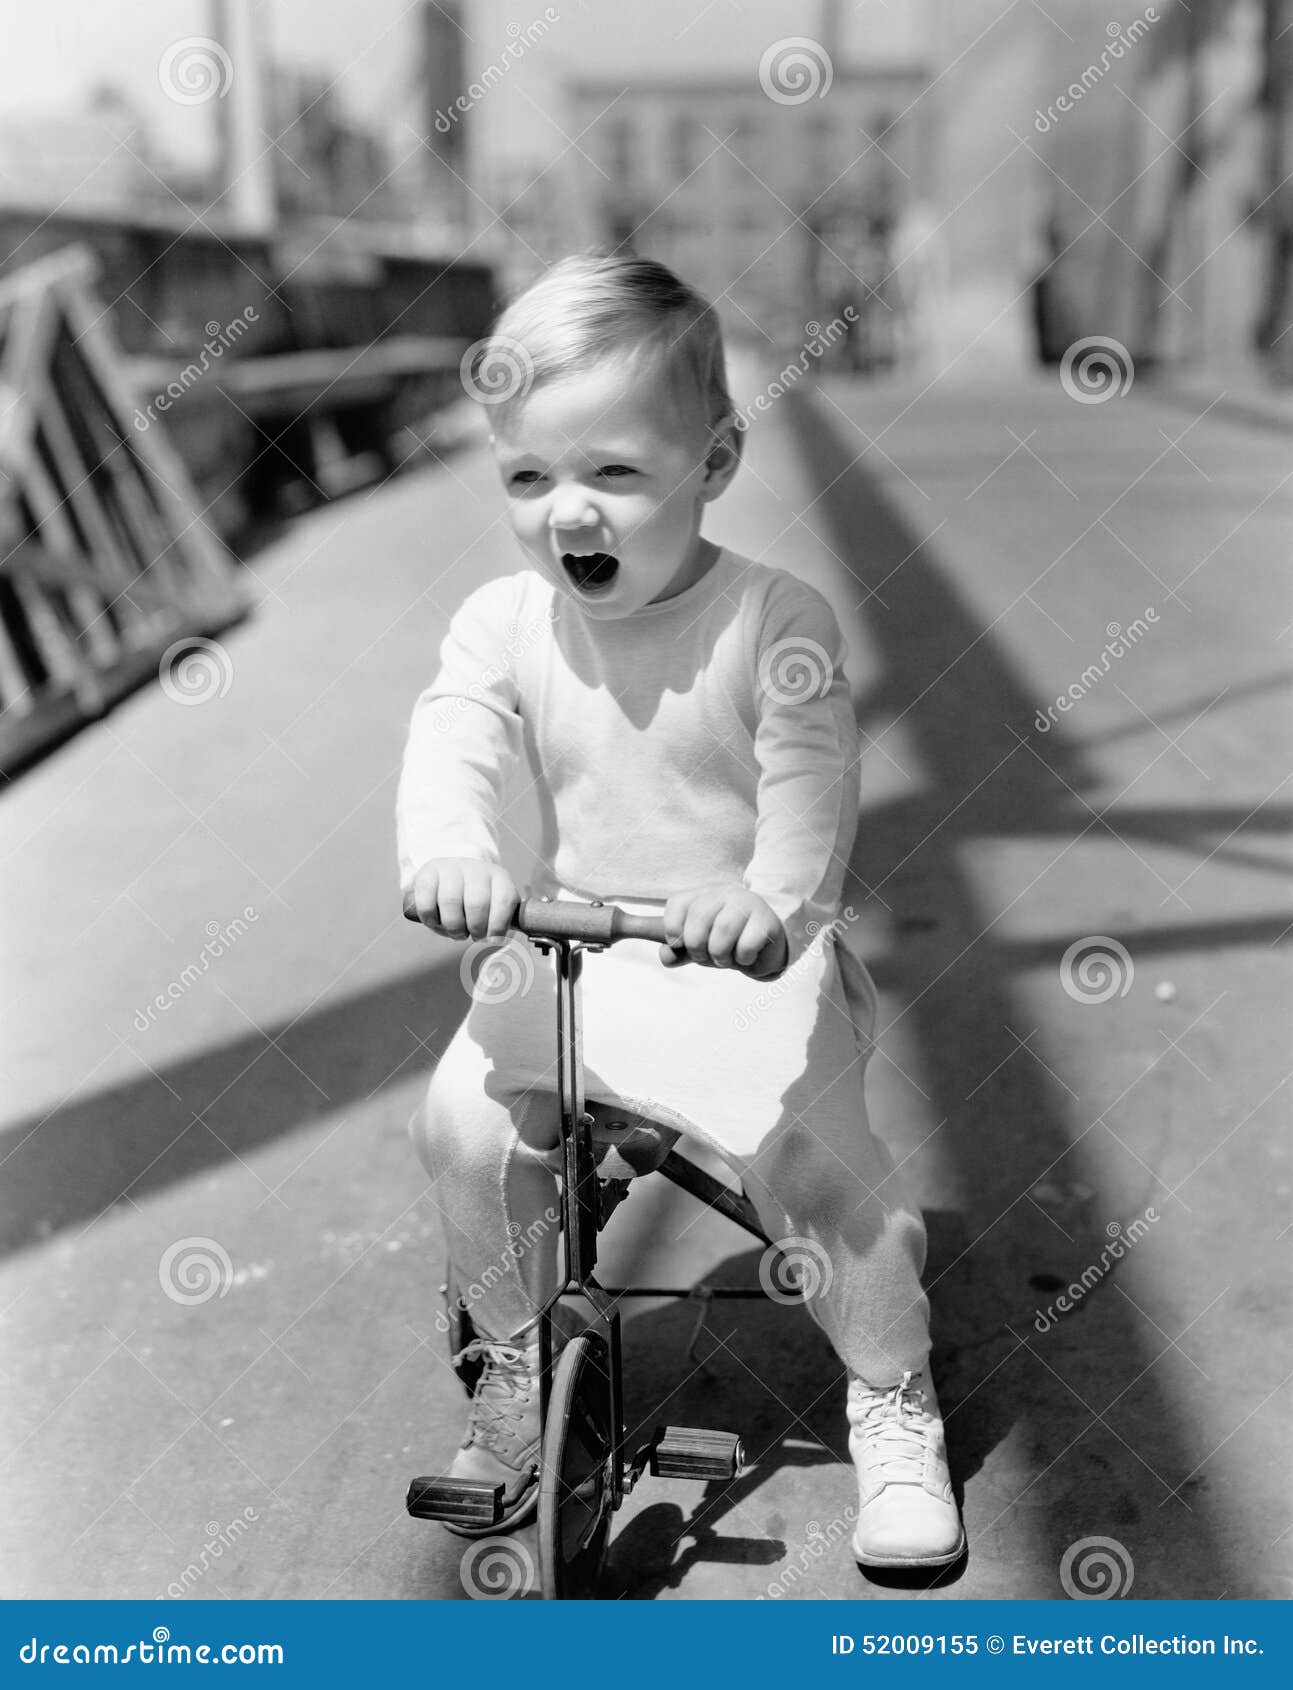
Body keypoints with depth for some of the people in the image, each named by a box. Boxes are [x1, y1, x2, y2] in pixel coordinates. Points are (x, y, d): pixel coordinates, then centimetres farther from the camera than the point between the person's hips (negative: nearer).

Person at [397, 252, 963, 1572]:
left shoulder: (775, 621, -11)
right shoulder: (503, 621, -2)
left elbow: (810, 782, -20)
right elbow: (454, 742, -16)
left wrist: (772, 896, -42)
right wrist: (447, 849, -39)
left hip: (744, 955, -3)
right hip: (561, 943, 4)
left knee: (812, 1152, -21)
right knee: (462, 1124, -13)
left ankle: (892, 1394, 7)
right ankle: (515, 1362, 15)